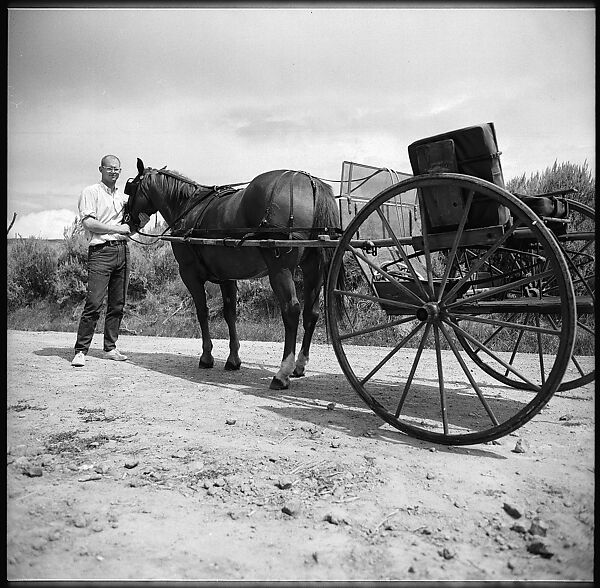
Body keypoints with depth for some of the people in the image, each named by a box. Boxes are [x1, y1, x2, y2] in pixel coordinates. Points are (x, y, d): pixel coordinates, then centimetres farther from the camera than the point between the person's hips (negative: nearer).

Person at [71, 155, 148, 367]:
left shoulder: (123, 197, 20)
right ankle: (80, 351, -5)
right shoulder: (91, 192, 2)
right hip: (101, 251, -6)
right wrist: (118, 228, -10)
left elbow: (132, 226, 23)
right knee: (94, 303, -11)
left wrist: (144, 216, 3)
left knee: (118, 304, 7)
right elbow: (89, 223, -10)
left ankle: (110, 348, 15)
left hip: (122, 251, 6)